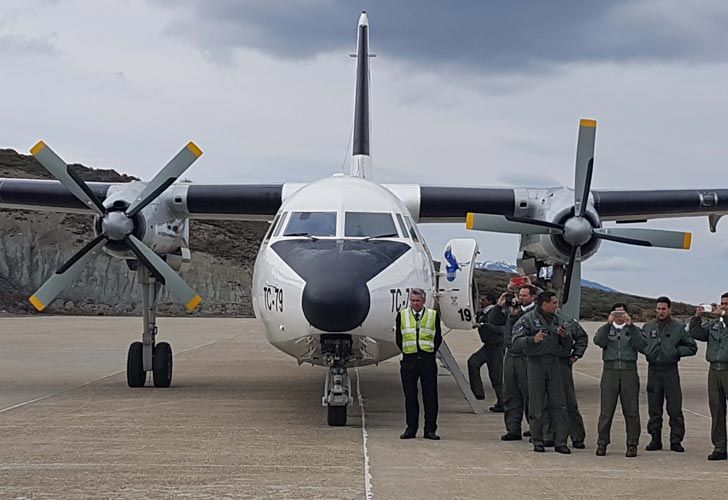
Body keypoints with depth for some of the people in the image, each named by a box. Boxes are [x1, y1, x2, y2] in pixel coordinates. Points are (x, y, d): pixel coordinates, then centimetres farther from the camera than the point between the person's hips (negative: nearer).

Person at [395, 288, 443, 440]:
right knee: (410, 396, 4)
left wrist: (431, 352, 2)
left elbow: (438, 337, 8)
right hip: (409, 360, 1)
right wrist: (406, 352, 5)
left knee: (430, 396, -1)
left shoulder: (433, 315, 6)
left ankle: (430, 429, 3)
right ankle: (411, 429, 10)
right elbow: (398, 337, 11)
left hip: (428, 360, -1)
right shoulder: (402, 315, 8)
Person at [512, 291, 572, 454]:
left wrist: (564, 336, -5)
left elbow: (566, 345, 16)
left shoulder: (557, 320, 14)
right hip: (535, 363, -4)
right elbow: (516, 341, -8)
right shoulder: (528, 319, -1)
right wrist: (533, 339, -23)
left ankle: (560, 441, 3)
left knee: (558, 403, 0)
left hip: (554, 363, 4)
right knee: (537, 405, -1)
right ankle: (538, 441, 8)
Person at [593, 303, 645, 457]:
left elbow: (641, 346, -4)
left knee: (631, 410, -2)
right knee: (606, 410, -4)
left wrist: (630, 325, -8)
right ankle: (602, 443, 2)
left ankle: (632, 445, 3)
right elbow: (598, 340, -5)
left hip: (629, 371, 0)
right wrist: (608, 323, -12)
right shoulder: (606, 329, 17)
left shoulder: (633, 330, 16)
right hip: (610, 370, 0)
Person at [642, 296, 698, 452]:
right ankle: (655, 439, 12)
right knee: (654, 408, 6)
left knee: (675, 408, -5)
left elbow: (692, 347, 4)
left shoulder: (678, 327, 1)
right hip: (653, 370, 3)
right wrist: (647, 351, 0)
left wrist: (676, 351, -7)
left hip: (670, 370, -3)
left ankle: (676, 440, 0)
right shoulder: (648, 327, 9)